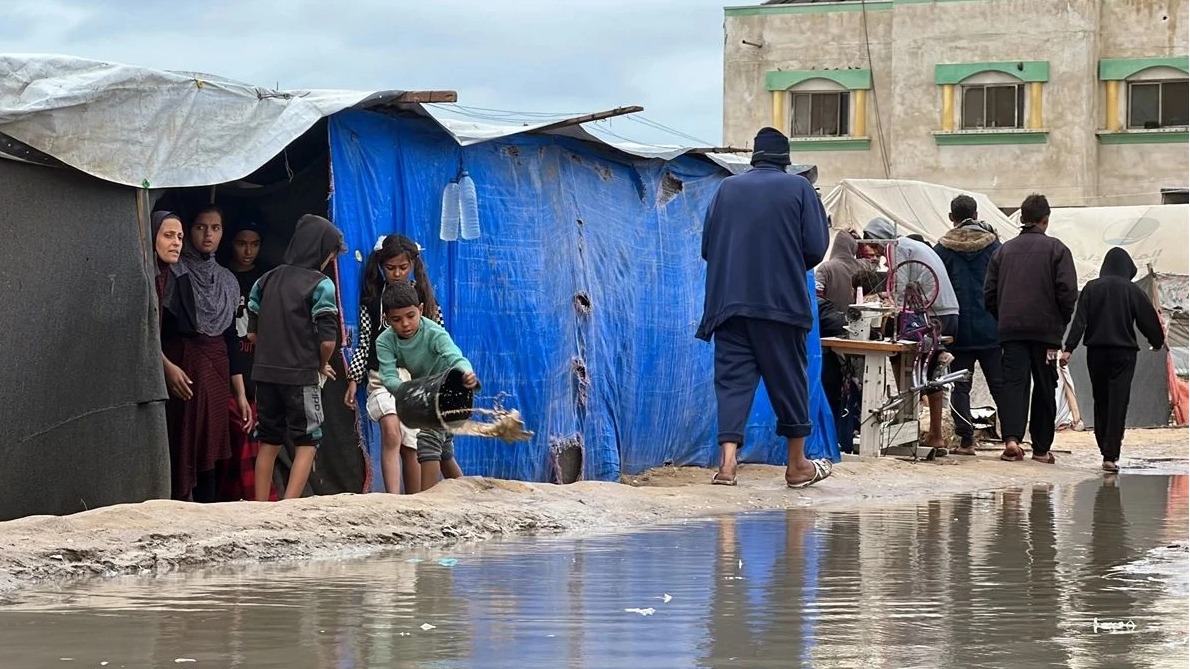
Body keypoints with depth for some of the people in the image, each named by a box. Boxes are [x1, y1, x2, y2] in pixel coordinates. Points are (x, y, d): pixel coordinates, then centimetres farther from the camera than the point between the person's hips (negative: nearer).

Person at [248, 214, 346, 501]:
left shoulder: (266, 280, 9)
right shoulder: (320, 285, -9)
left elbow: (252, 332, 10)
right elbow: (327, 339, -14)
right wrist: (322, 366, 4)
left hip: (265, 371, 6)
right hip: (301, 375, -6)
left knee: (269, 443, 13)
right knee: (306, 444, 2)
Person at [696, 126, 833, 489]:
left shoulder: (727, 188, 8)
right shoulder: (799, 188, 1)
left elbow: (707, 246, 8)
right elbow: (816, 247, -3)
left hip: (729, 303, 2)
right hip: (783, 304, -2)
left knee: (732, 380, 0)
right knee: (788, 378, 8)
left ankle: (727, 461, -15)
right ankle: (797, 465, 17)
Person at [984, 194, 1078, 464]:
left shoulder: (1004, 250, 10)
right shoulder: (1056, 249, -1)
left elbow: (989, 293, 8)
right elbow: (1067, 291, -7)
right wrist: (1062, 322, 7)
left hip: (1010, 330, 2)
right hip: (1046, 329, -2)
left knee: (1012, 382, -3)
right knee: (1044, 386, 8)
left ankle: (1011, 437, -24)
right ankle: (1041, 448, 12)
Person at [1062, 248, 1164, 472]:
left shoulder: (1091, 288, 0)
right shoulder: (1133, 291, -3)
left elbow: (1079, 321, -7)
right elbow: (1148, 319, 4)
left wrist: (1069, 349, -9)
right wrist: (1158, 342, 21)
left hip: (1096, 352, 2)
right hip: (1124, 352, -2)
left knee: (1101, 402, 15)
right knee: (1118, 403, -5)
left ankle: (1106, 450, 21)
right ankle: (1111, 455, -14)